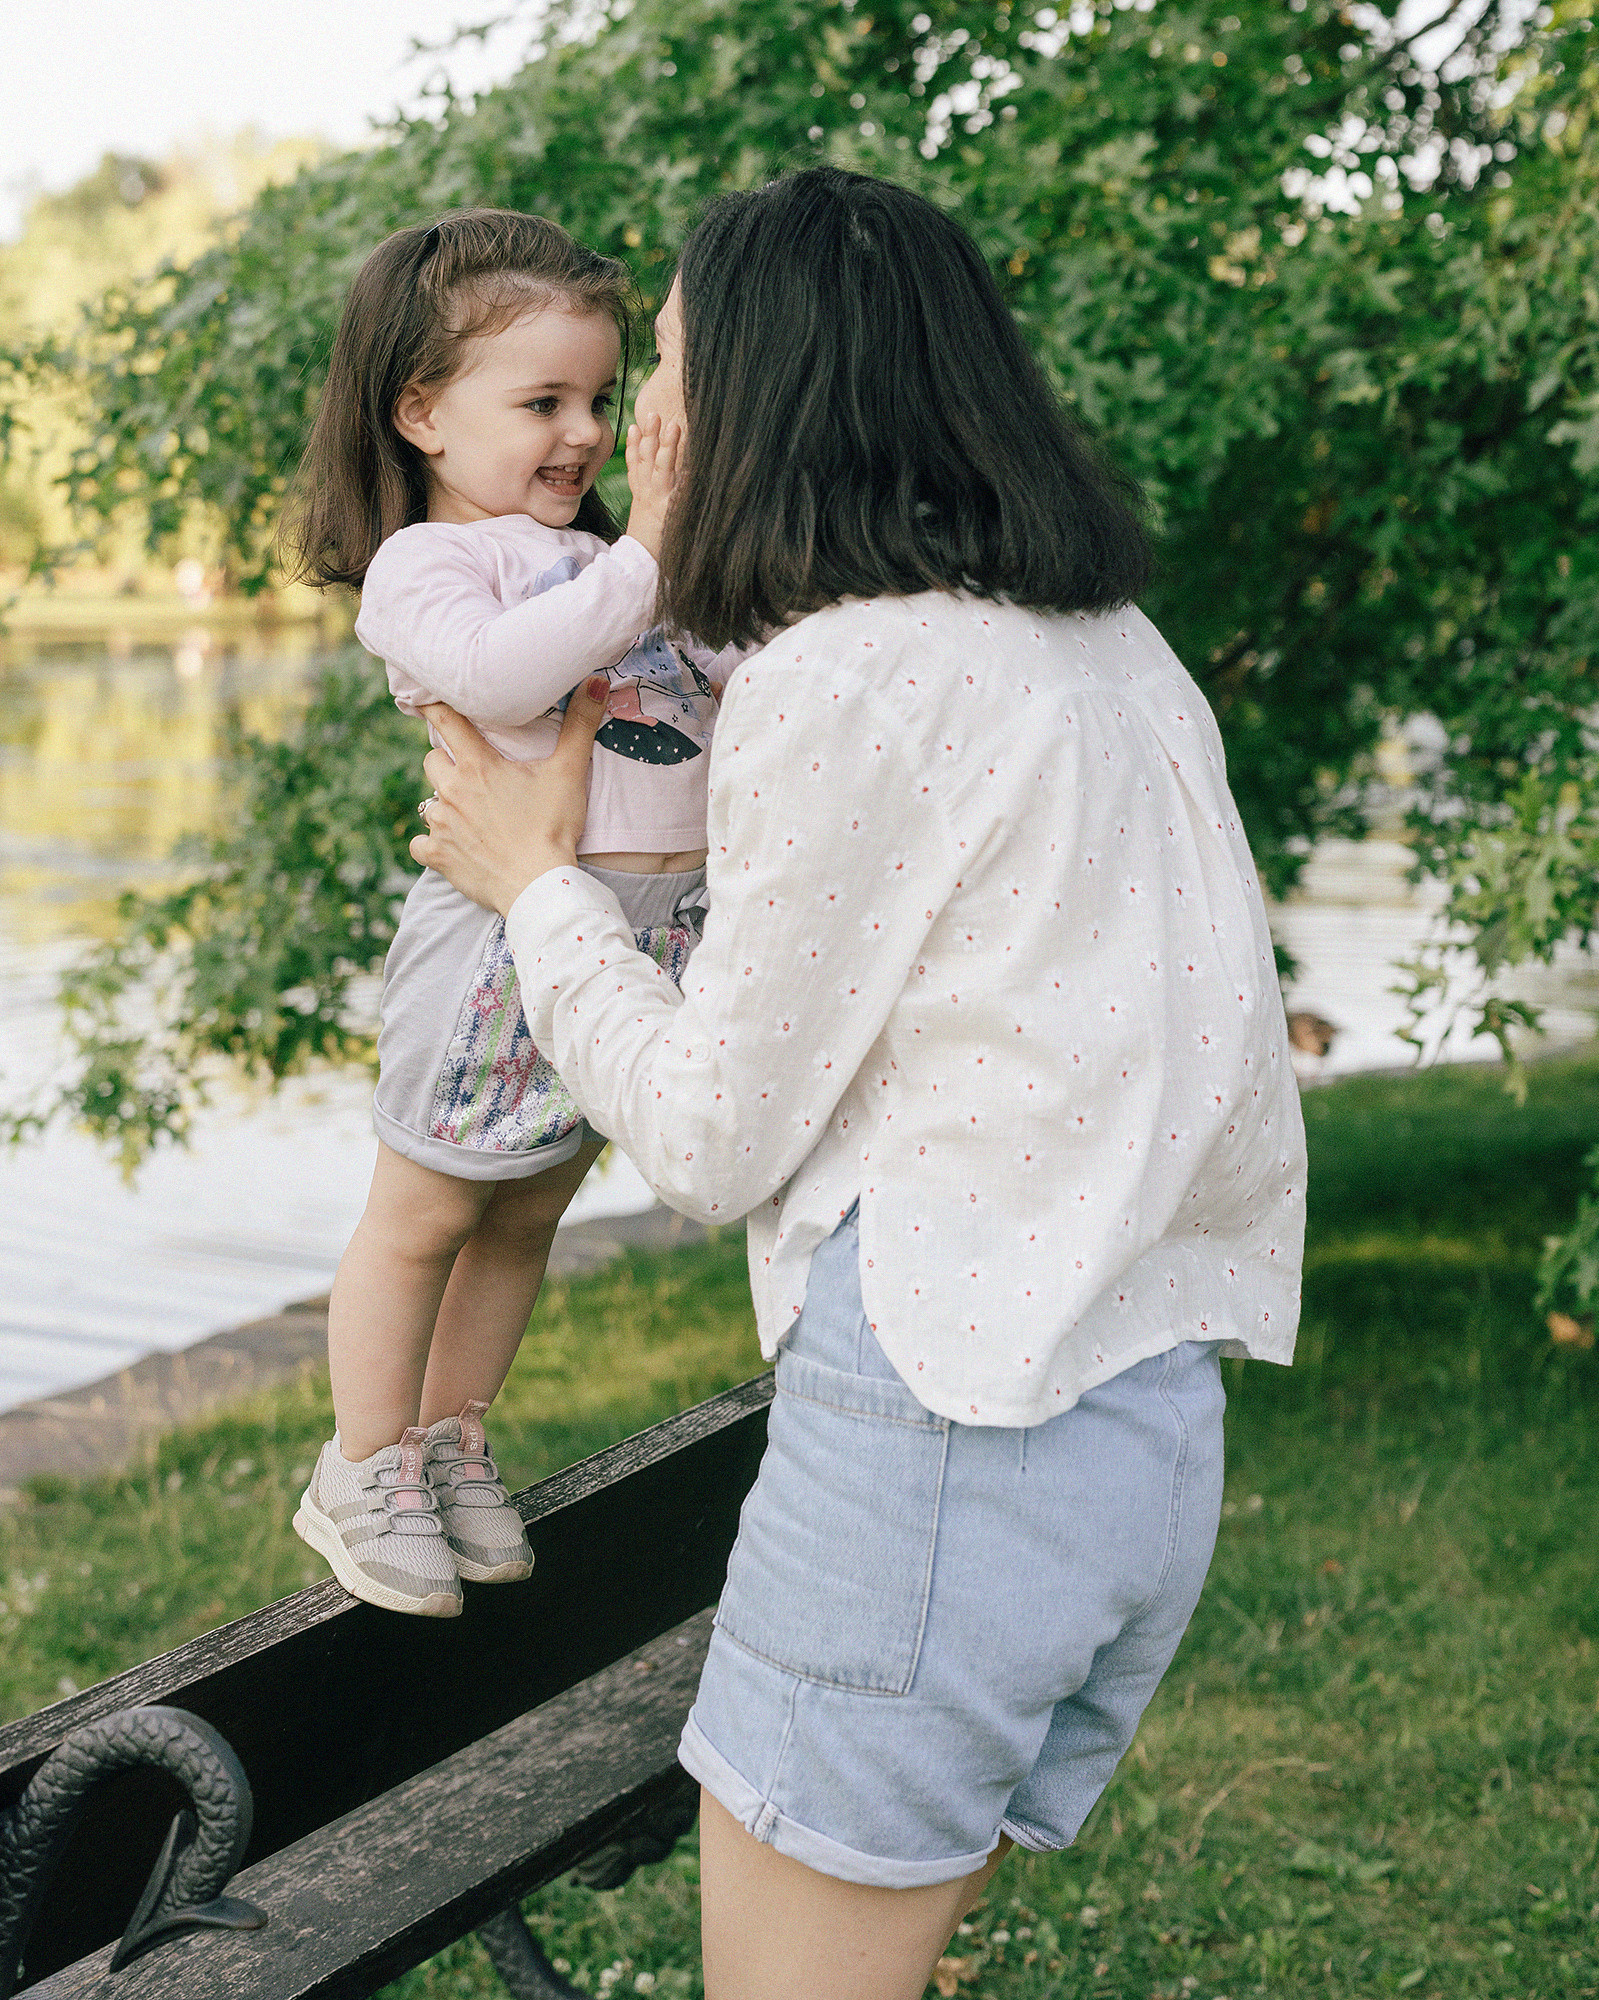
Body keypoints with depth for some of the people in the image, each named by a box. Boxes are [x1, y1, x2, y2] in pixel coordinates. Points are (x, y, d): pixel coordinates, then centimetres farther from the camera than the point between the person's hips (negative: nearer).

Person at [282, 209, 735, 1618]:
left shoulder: (611, 554, 16)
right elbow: (496, 669, -26)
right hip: (515, 929, -7)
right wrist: (641, 557, -26)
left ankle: (451, 1446, 34)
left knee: (527, 1216, 18)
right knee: (423, 1218, 7)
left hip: (661, 925, 7)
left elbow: (737, 670, 16)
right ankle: (362, 1475, 22)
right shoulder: (424, 563, -6)